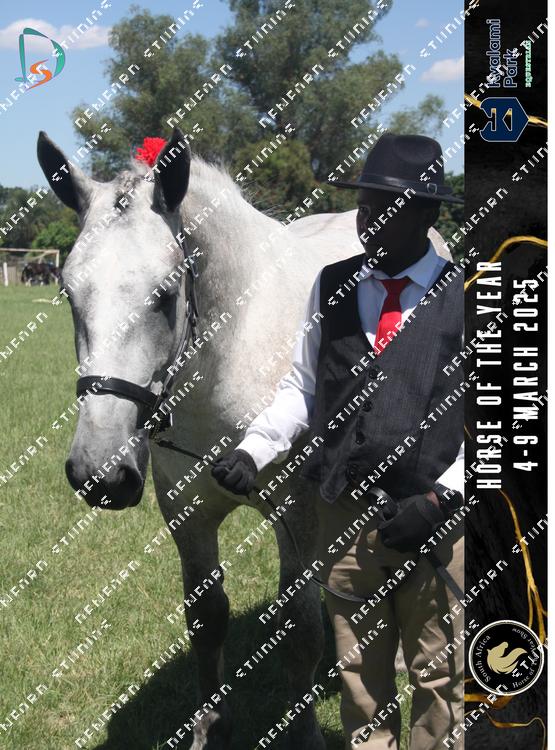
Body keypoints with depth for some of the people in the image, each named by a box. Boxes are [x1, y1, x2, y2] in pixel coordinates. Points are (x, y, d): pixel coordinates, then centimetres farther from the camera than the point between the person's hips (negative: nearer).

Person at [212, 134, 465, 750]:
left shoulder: (459, 297, -7)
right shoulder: (331, 287, 5)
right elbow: (301, 388, 10)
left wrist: (441, 499, -18)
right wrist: (253, 450, -5)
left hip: (439, 519, -3)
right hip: (345, 512, 3)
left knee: (439, 675, 10)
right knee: (359, 669, 17)